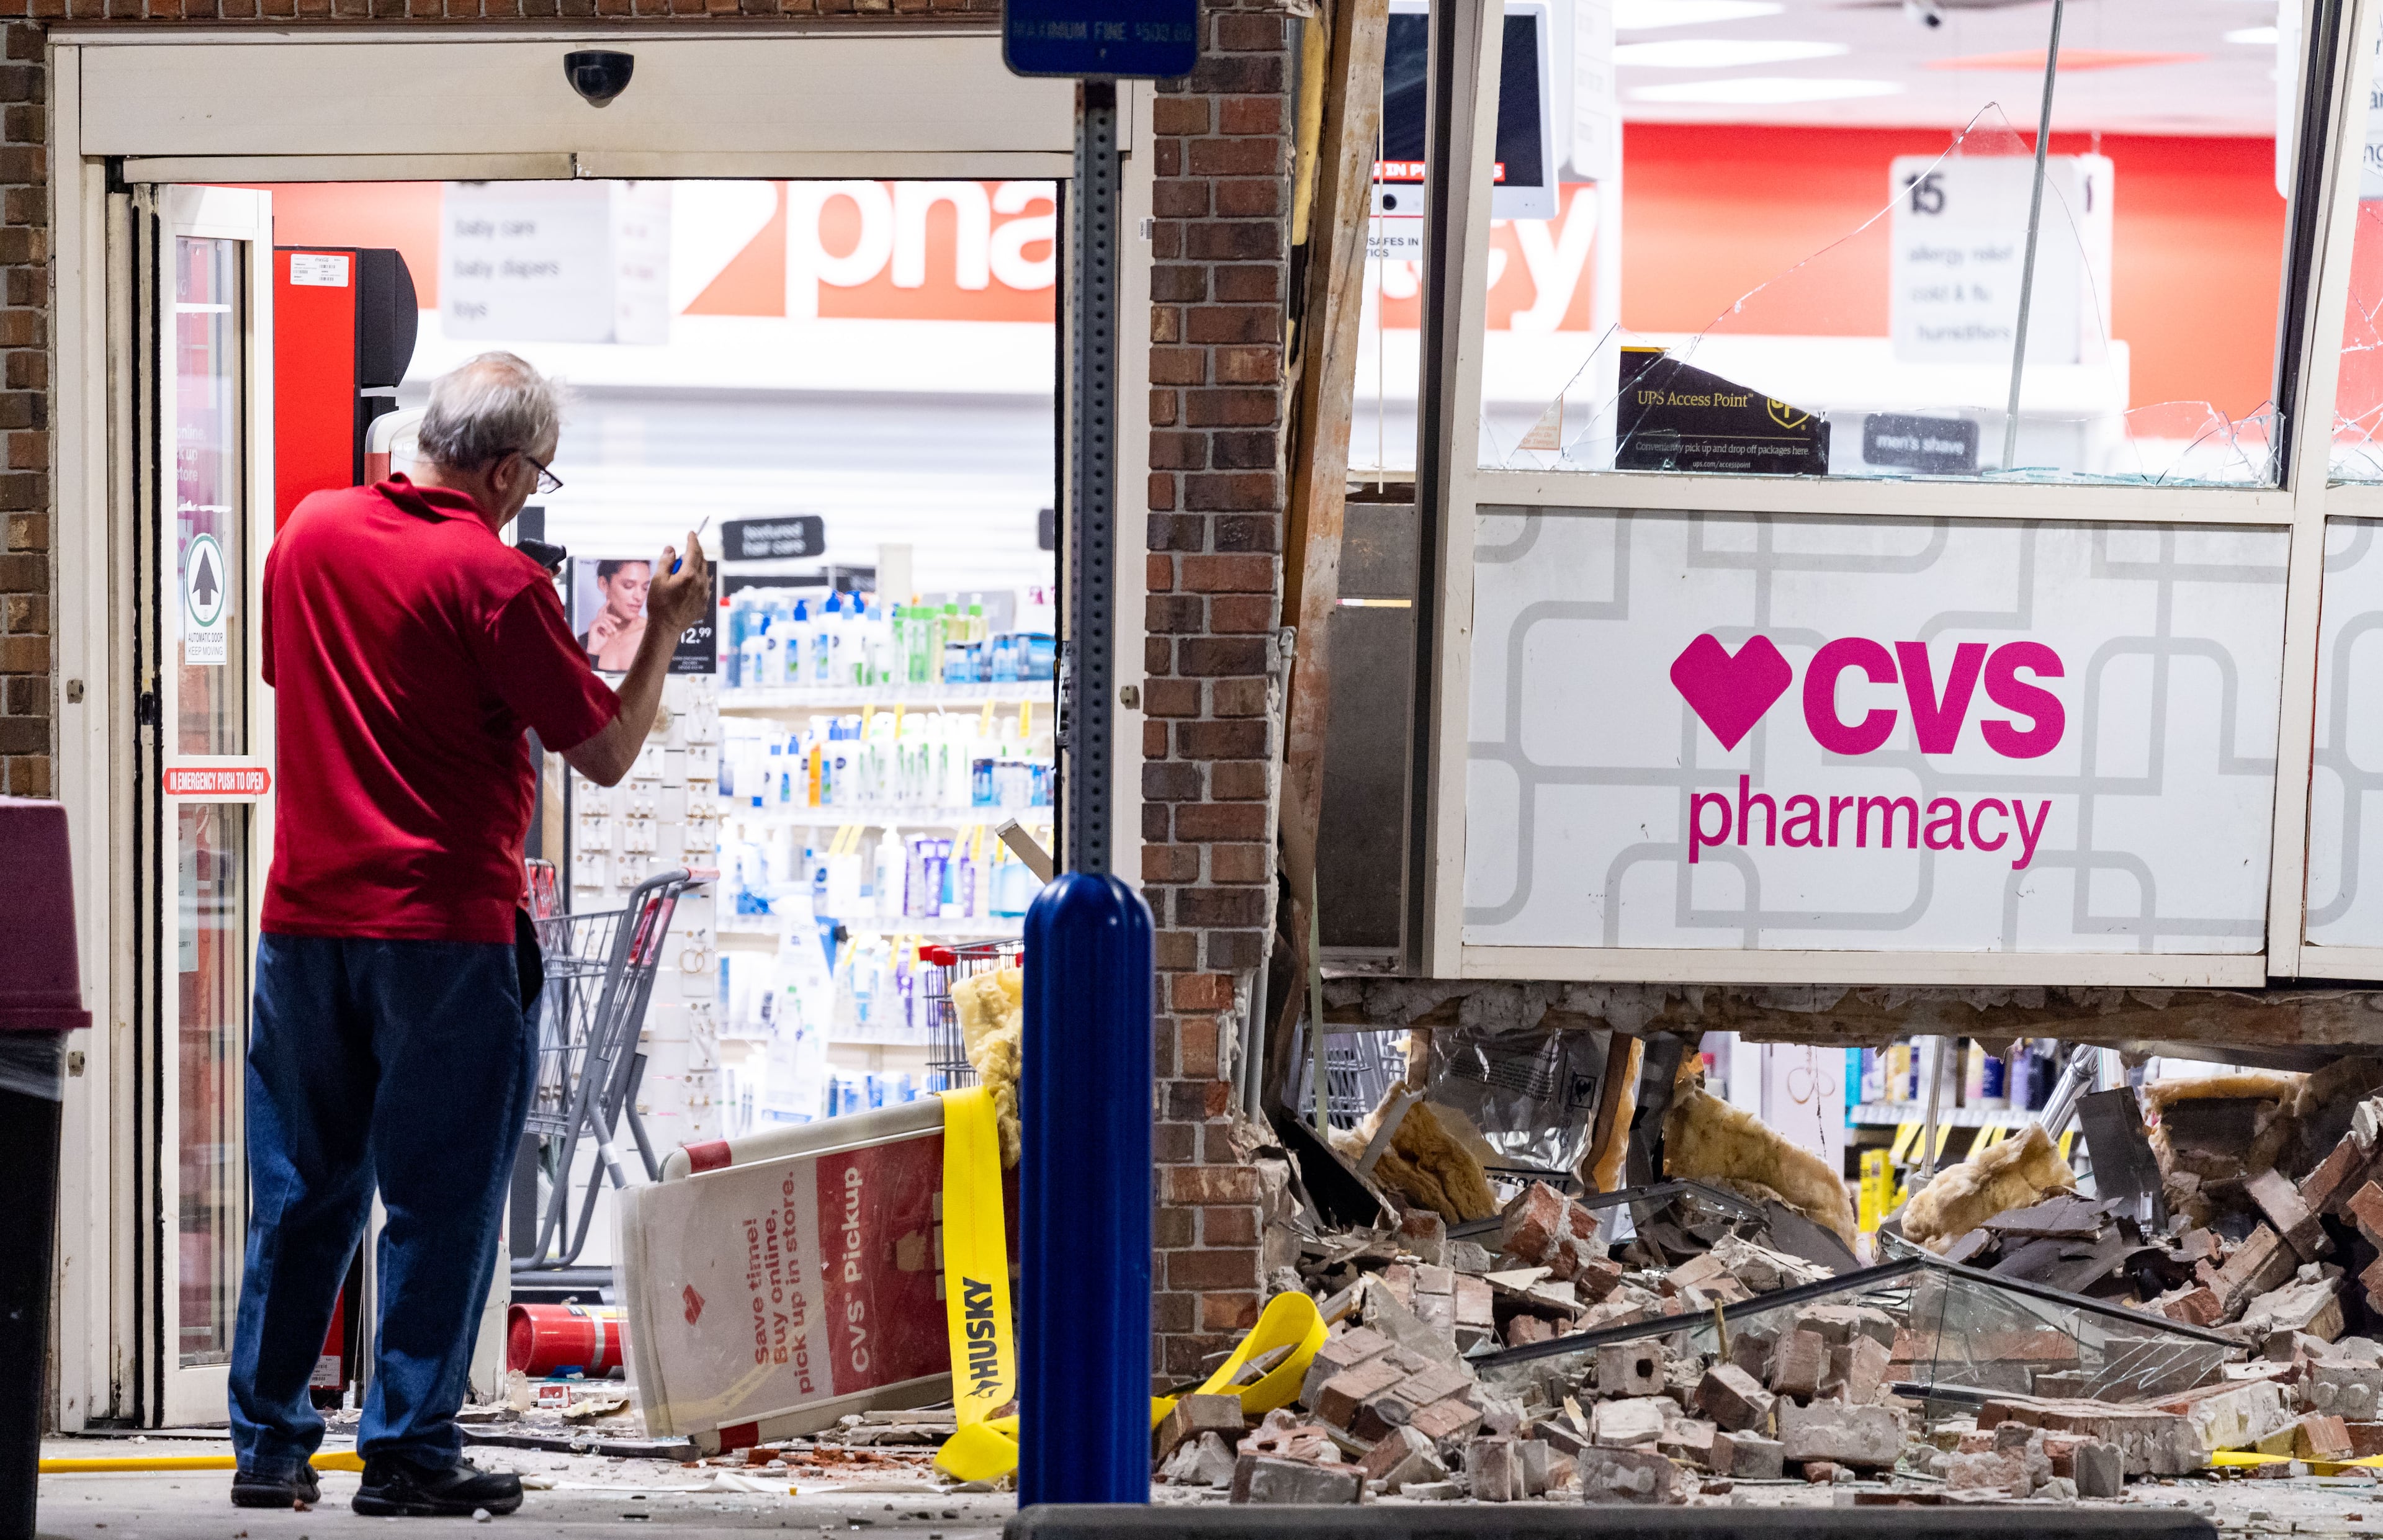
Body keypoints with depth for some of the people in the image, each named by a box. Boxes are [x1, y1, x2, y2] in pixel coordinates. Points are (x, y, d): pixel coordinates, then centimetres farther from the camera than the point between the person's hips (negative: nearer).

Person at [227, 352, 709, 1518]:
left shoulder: (309, 533, 5)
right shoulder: (494, 580, -13)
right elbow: (607, 754, -10)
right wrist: (664, 632, 4)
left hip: (304, 914, 6)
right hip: (443, 929, -6)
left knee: (301, 1192, 13)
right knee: (439, 1201, 3)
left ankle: (268, 1443, 17)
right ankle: (408, 1451, 5)